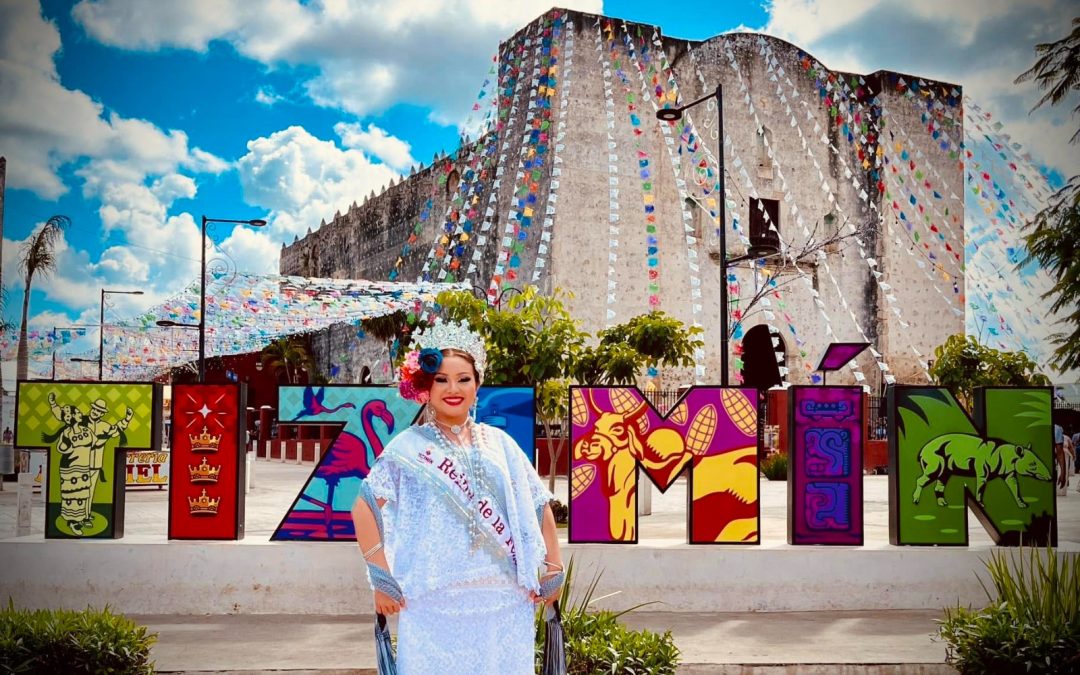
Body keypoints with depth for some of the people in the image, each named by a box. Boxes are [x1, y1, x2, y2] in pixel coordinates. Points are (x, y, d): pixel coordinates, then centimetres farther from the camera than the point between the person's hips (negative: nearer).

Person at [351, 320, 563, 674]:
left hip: (504, 604, 3)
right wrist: (383, 579, -8)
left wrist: (553, 570, 8)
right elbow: (365, 509, -2)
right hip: (434, 605, -2)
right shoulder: (408, 447, 2)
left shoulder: (500, 444, 10)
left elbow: (539, 506, 14)